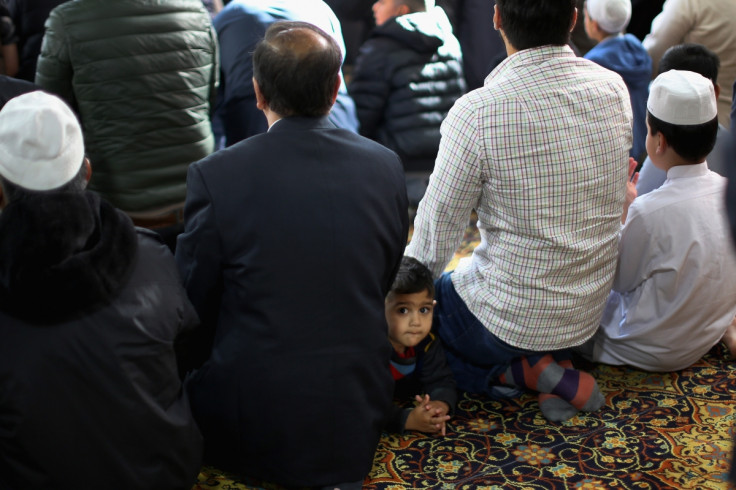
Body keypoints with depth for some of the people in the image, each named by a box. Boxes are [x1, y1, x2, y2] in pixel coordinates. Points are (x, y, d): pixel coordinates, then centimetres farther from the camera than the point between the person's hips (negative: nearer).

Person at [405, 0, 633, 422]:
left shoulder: (477, 111, -24)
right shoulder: (615, 89, -8)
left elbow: (436, 236, -16)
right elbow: (615, 203, 6)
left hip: (506, 316, -6)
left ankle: (527, 370, 2)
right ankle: (550, 364, 8)